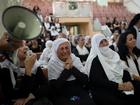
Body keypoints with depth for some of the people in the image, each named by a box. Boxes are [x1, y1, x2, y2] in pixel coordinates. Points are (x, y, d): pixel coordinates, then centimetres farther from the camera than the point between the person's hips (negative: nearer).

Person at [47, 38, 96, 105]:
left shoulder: (76, 60, 6)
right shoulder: (52, 64, -3)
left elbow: (85, 80, -3)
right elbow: (54, 87, -13)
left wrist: (72, 67, -12)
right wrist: (66, 69, -12)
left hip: (80, 94, 4)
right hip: (62, 97, -3)